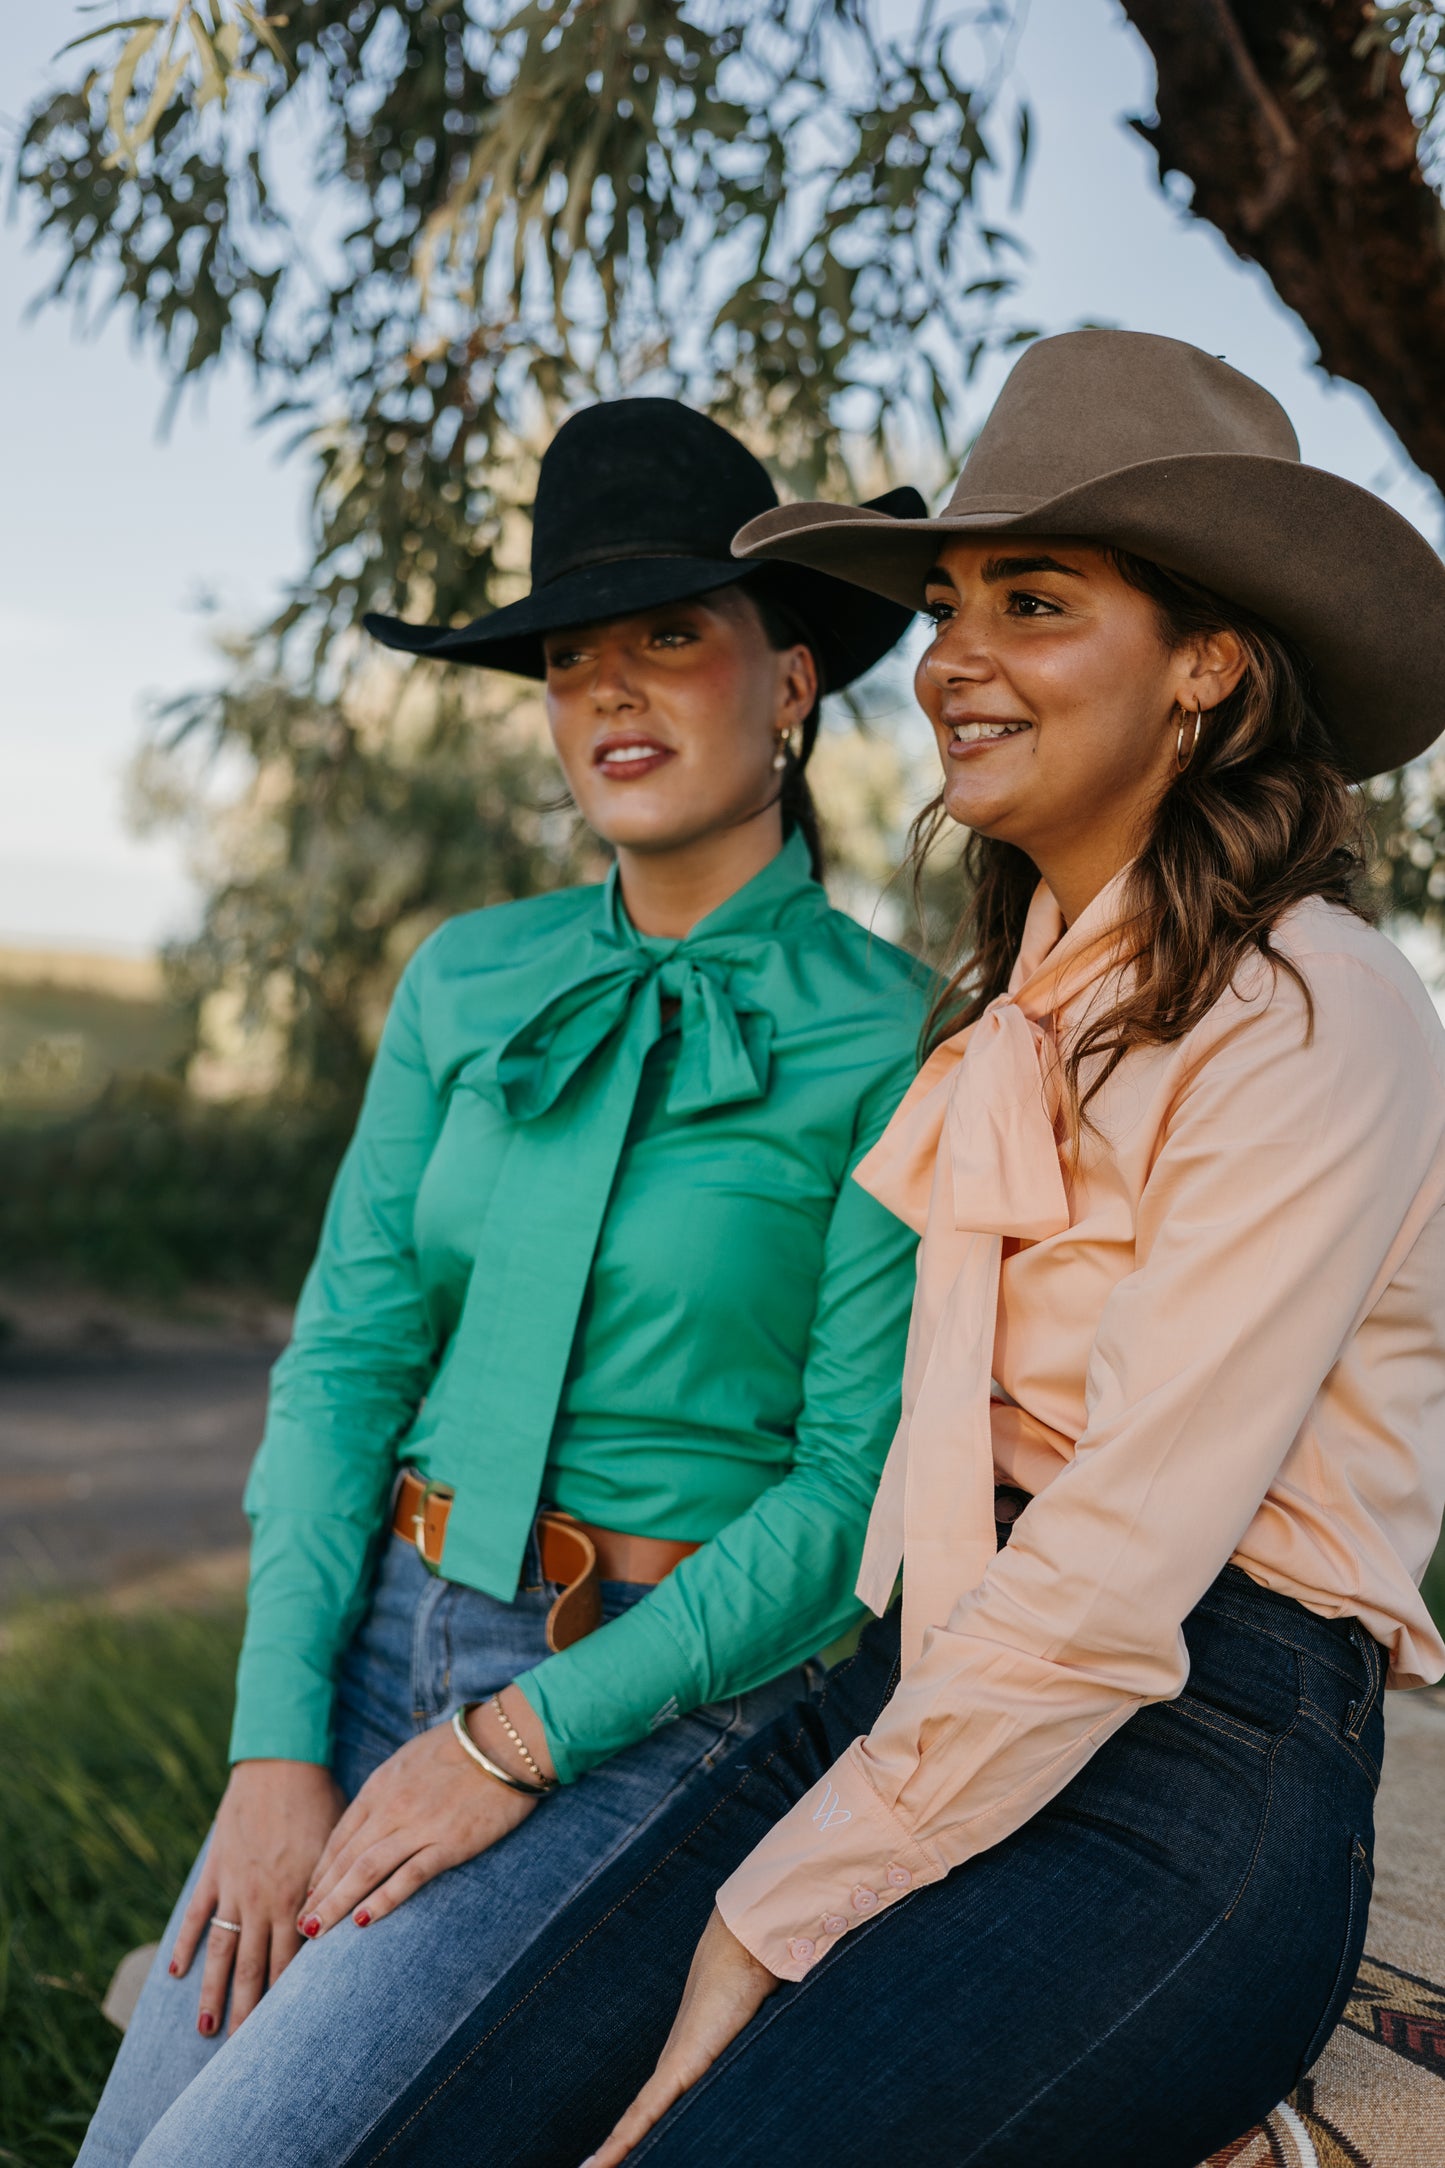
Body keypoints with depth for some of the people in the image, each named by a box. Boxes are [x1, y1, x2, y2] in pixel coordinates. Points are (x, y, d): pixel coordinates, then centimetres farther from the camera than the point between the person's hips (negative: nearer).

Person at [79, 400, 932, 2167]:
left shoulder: (892, 1051, -9)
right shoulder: (469, 984, 6)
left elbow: (856, 1496, -11)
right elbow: (347, 1358, 3)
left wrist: (515, 1745, -14)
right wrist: (276, 1747, -6)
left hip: (664, 1698, -5)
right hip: (386, 1634, 5)